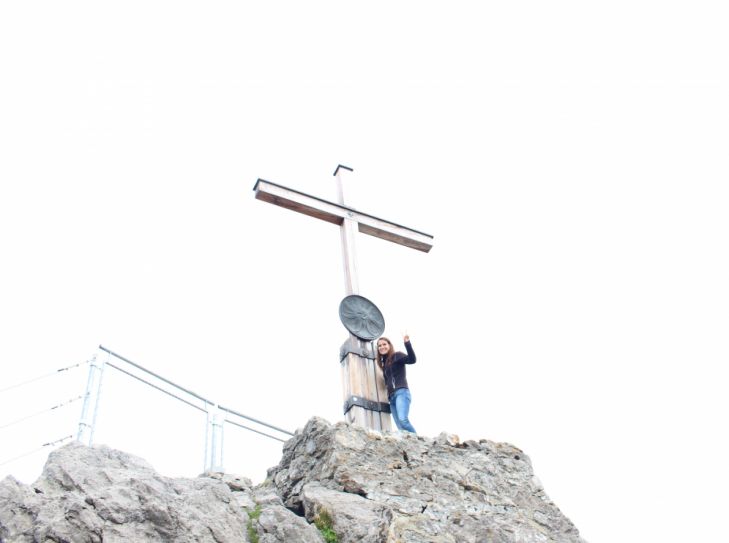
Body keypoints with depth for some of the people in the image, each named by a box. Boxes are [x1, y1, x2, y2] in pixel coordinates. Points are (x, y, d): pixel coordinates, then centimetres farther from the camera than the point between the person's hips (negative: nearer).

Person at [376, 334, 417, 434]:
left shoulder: (396, 356, 5)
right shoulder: (384, 363, 25)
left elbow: (412, 360, -14)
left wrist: (407, 343, -23)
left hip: (401, 392, -7)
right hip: (392, 396, 7)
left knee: (403, 420, -30)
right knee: (400, 427, -9)